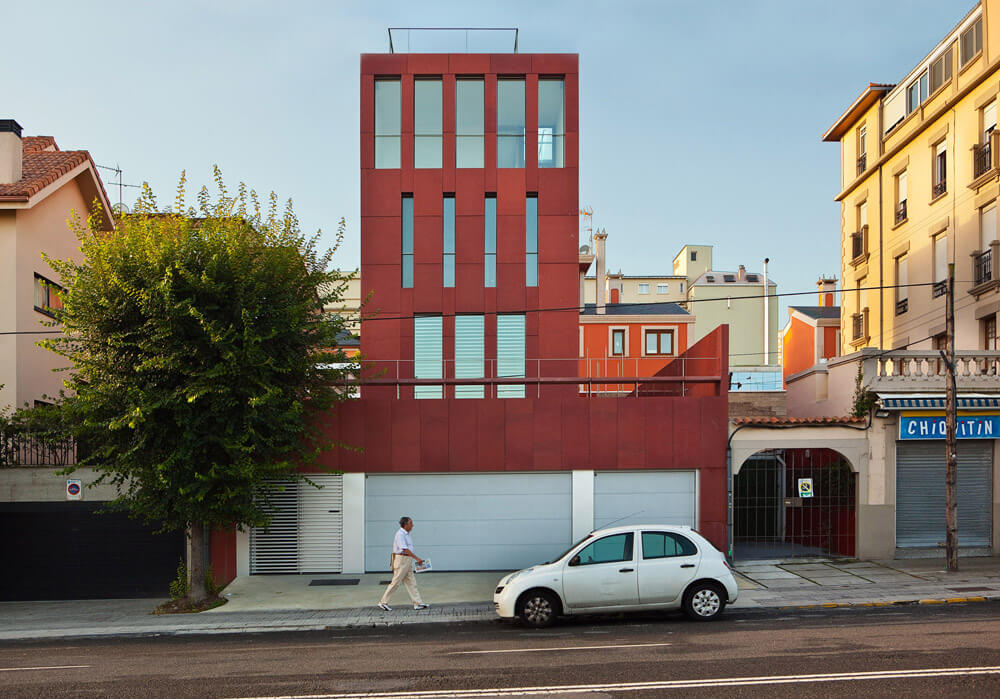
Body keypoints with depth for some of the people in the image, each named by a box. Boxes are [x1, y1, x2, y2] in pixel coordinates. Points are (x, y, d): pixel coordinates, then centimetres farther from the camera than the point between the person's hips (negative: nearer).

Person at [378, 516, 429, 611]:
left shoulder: (406, 534, 15)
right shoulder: (400, 534, -17)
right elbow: (405, 549, -24)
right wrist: (417, 558, -26)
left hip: (407, 561, 10)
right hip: (401, 559, -10)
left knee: (411, 582, 7)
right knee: (396, 582, -4)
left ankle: (418, 603, 6)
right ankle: (383, 602, 4)